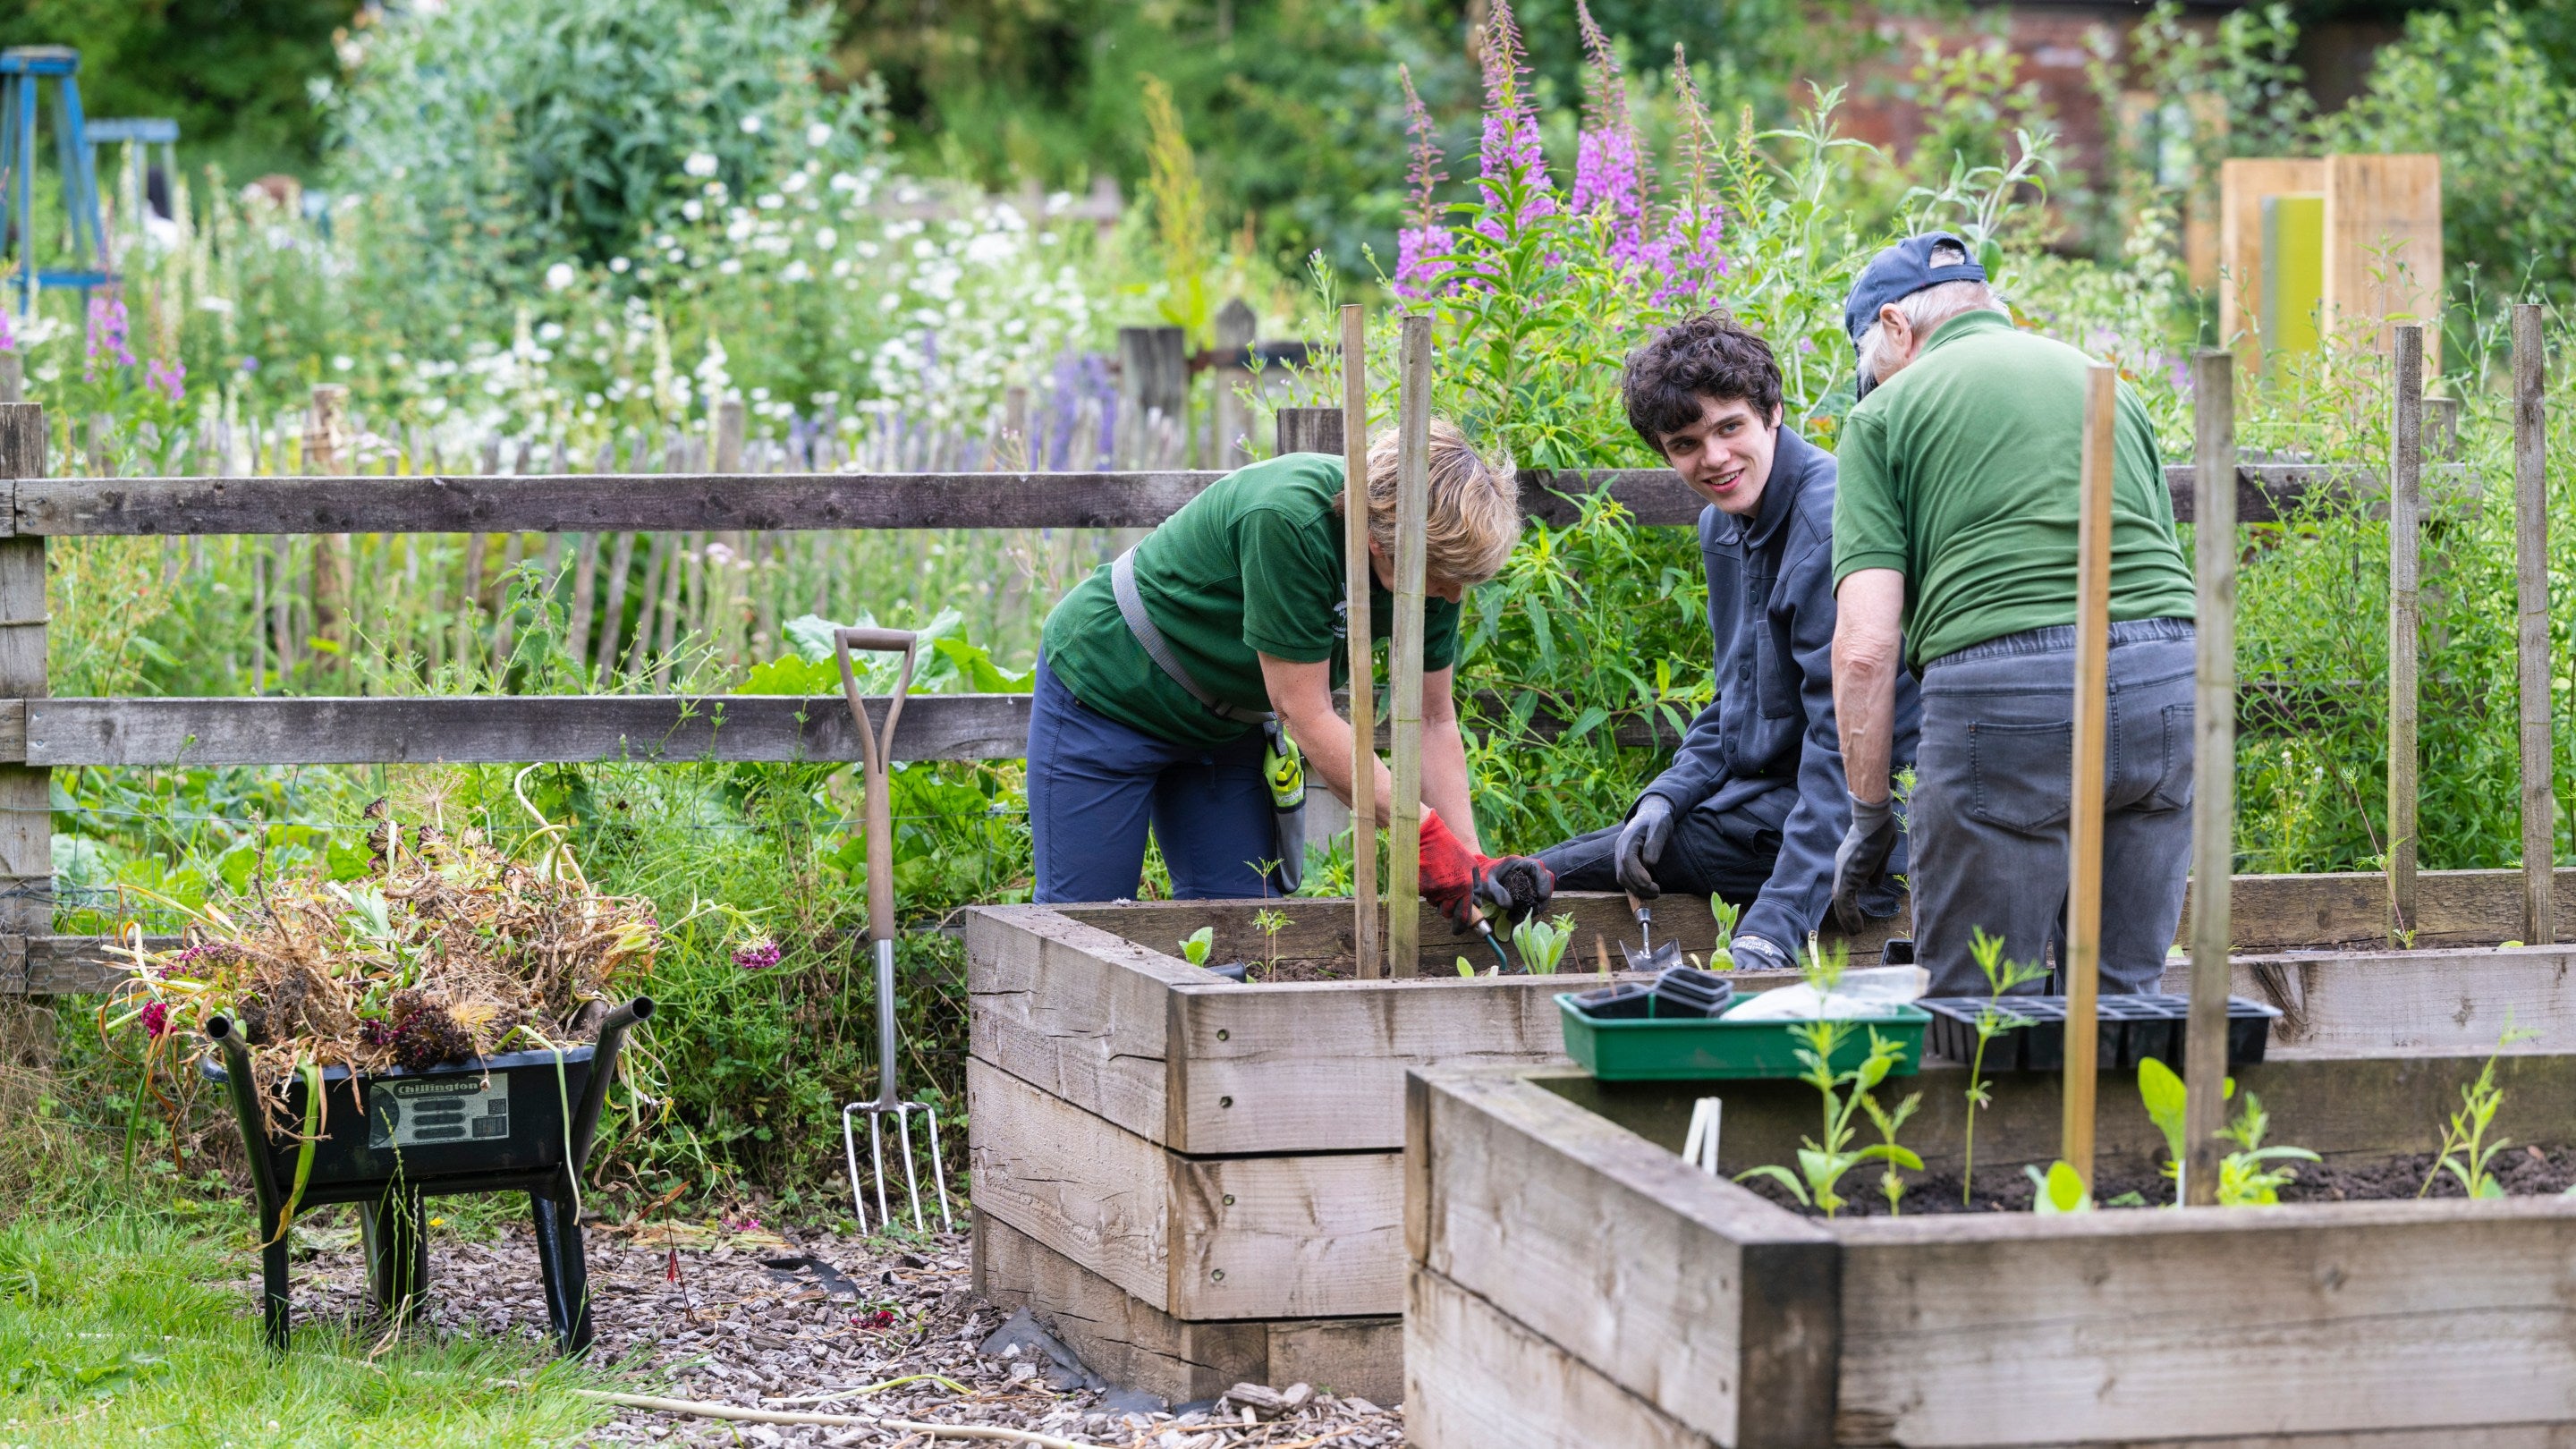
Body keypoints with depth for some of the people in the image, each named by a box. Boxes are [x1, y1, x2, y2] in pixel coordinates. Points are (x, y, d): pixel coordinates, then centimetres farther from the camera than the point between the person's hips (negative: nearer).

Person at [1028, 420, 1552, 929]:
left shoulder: (1434, 559, -16)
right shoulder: (1288, 521, -37)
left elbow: (1433, 720, -5)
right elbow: (1306, 716, -31)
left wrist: (1471, 861, -15)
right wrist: (1426, 834, -29)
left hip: (1227, 725, 7)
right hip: (1106, 694, -7)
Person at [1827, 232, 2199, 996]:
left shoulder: (1887, 411, 7)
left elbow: (1867, 646, -2)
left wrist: (1867, 816, 6)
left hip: (2004, 687, -5)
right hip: (2168, 678, 5)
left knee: (1977, 1015, 4)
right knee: (2124, 998, 14)